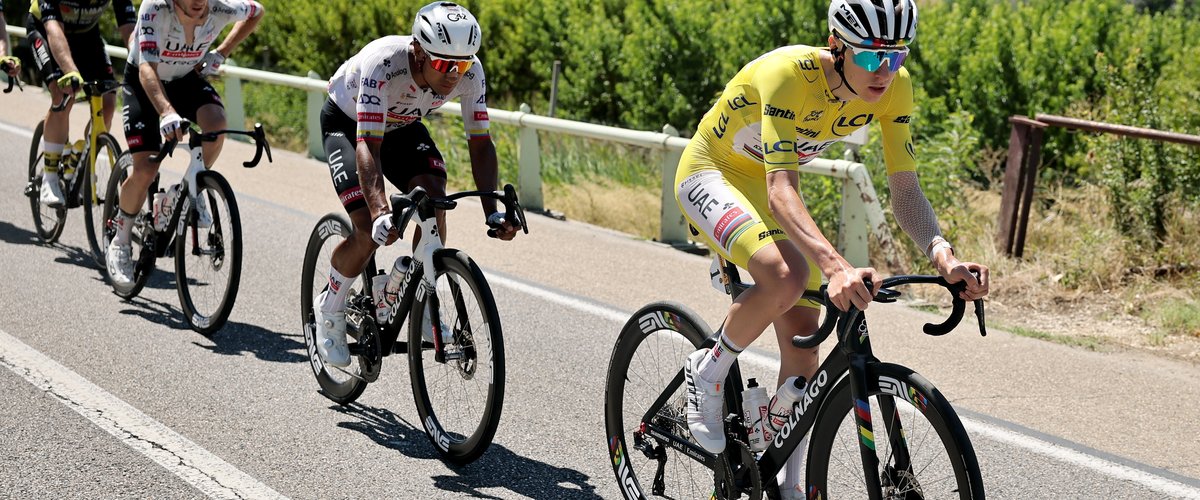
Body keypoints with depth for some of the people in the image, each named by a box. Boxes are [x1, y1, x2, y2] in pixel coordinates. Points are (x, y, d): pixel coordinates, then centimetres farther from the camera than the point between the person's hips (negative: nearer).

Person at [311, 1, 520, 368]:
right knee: (369, 232, -19)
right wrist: (380, 213, -58)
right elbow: (367, 145, -45)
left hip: (401, 125, 4)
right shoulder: (383, 65, -41)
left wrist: (492, 211, -33)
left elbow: (480, 143, -21)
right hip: (346, 122, -4)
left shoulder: (470, 73, -27)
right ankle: (329, 309, 9)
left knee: (434, 199, -23)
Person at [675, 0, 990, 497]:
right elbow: (781, 191, -44)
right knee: (785, 277, -34)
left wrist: (941, 253, -37)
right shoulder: (789, 74, -36)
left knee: (803, 339, -1)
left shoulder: (894, 86, -17)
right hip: (712, 175, -6)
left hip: (768, 185, 6)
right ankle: (708, 370, -7)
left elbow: (905, 187, -17)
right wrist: (836, 266, -59)